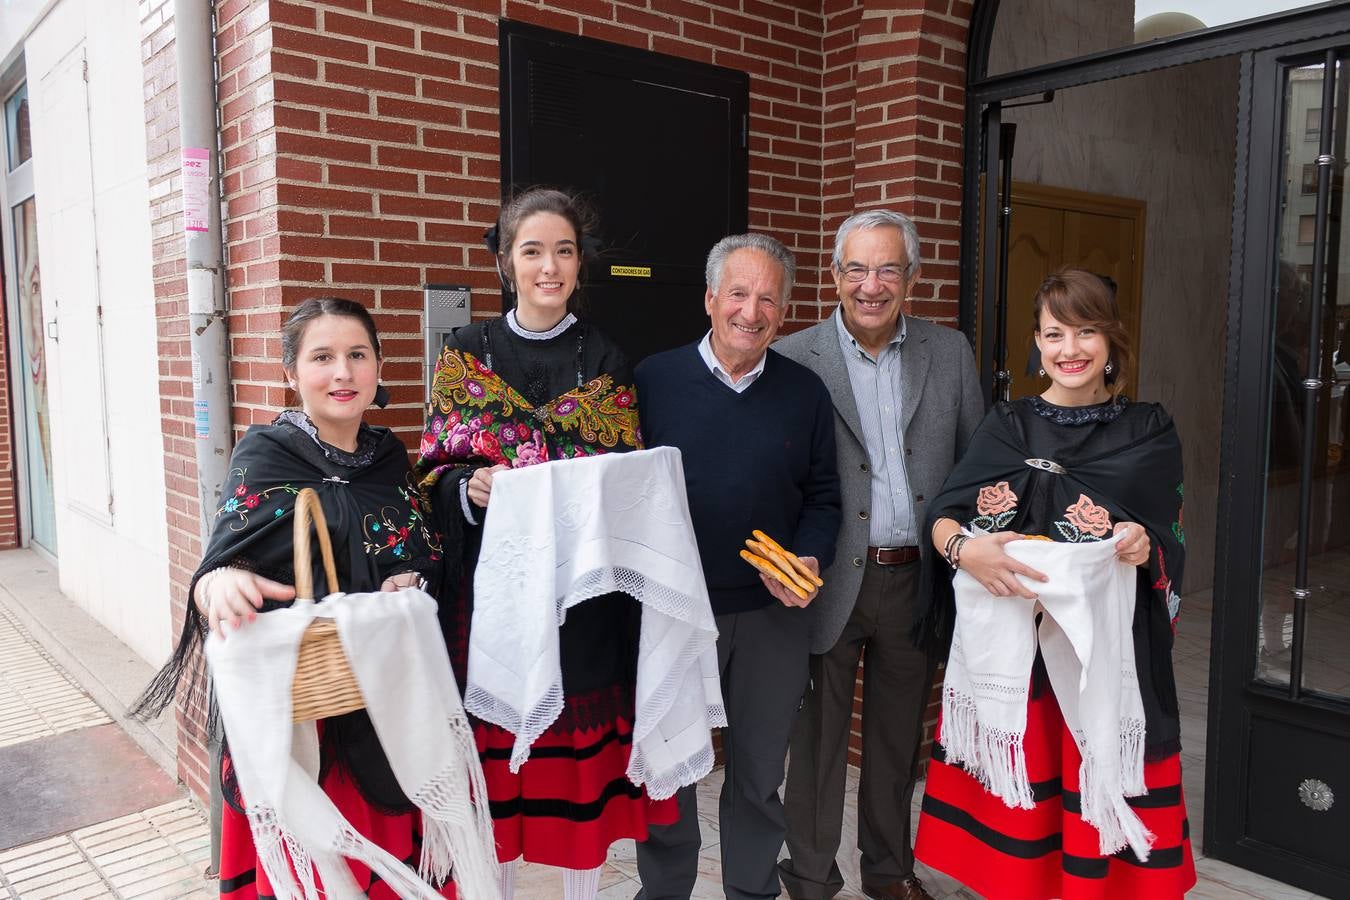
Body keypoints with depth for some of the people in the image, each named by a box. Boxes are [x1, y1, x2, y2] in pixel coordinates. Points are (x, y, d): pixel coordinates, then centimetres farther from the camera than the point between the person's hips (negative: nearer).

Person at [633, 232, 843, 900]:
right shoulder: (653, 380, -4)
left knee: (759, 774, 17)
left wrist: (811, 560, -9)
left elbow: (822, 497, 8)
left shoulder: (805, 393, 2)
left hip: (773, 617, 2)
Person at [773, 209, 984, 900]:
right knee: (818, 736, 10)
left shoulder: (951, 352, 4)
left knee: (899, 736, 19)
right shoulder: (793, 359, -6)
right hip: (830, 581, -3)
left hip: (916, 578, 3)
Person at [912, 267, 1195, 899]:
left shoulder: (1149, 433, 6)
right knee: (1016, 780, 4)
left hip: (1110, 641, 0)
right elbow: (943, 518, -4)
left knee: (1098, 782, 3)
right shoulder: (1005, 427, 4)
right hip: (1013, 639, 0)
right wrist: (965, 548, -25)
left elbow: (1172, 544, 6)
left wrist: (1145, 548, -16)